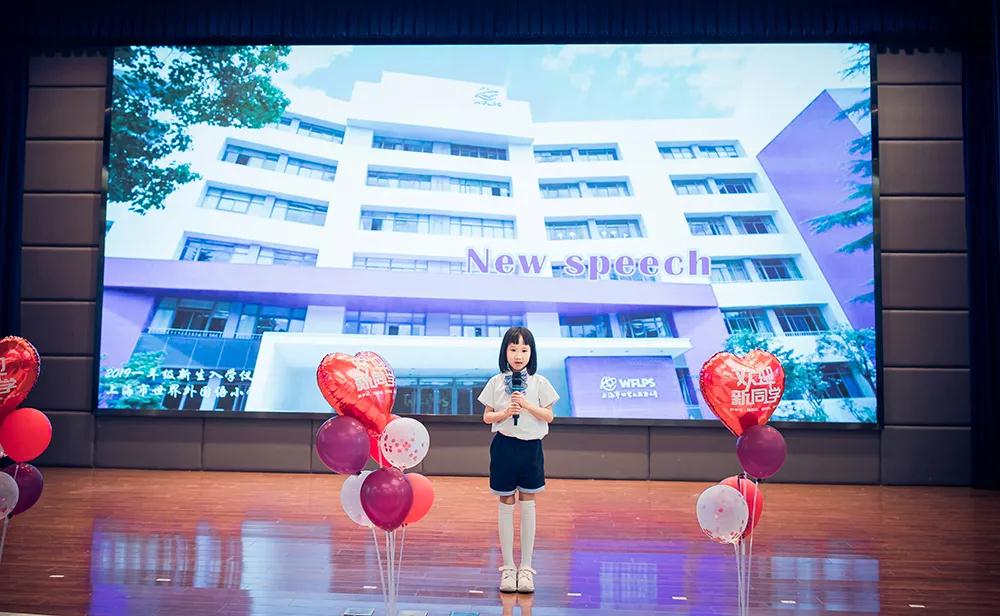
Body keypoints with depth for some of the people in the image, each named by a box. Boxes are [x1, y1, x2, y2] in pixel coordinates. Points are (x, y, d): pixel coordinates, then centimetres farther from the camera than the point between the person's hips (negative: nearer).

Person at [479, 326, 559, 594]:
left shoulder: (539, 383, 0)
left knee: (528, 505, 4)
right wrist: (505, 413, -15)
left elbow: (548, 416, -1)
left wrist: (527, 405, -15)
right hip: (504, 446, 0)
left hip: (530, 447, 0)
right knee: (506, 505, 6)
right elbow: (487, 416, 4)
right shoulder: (496, 382, 1)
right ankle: (507, 567, 15)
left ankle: (526, 568, 13)